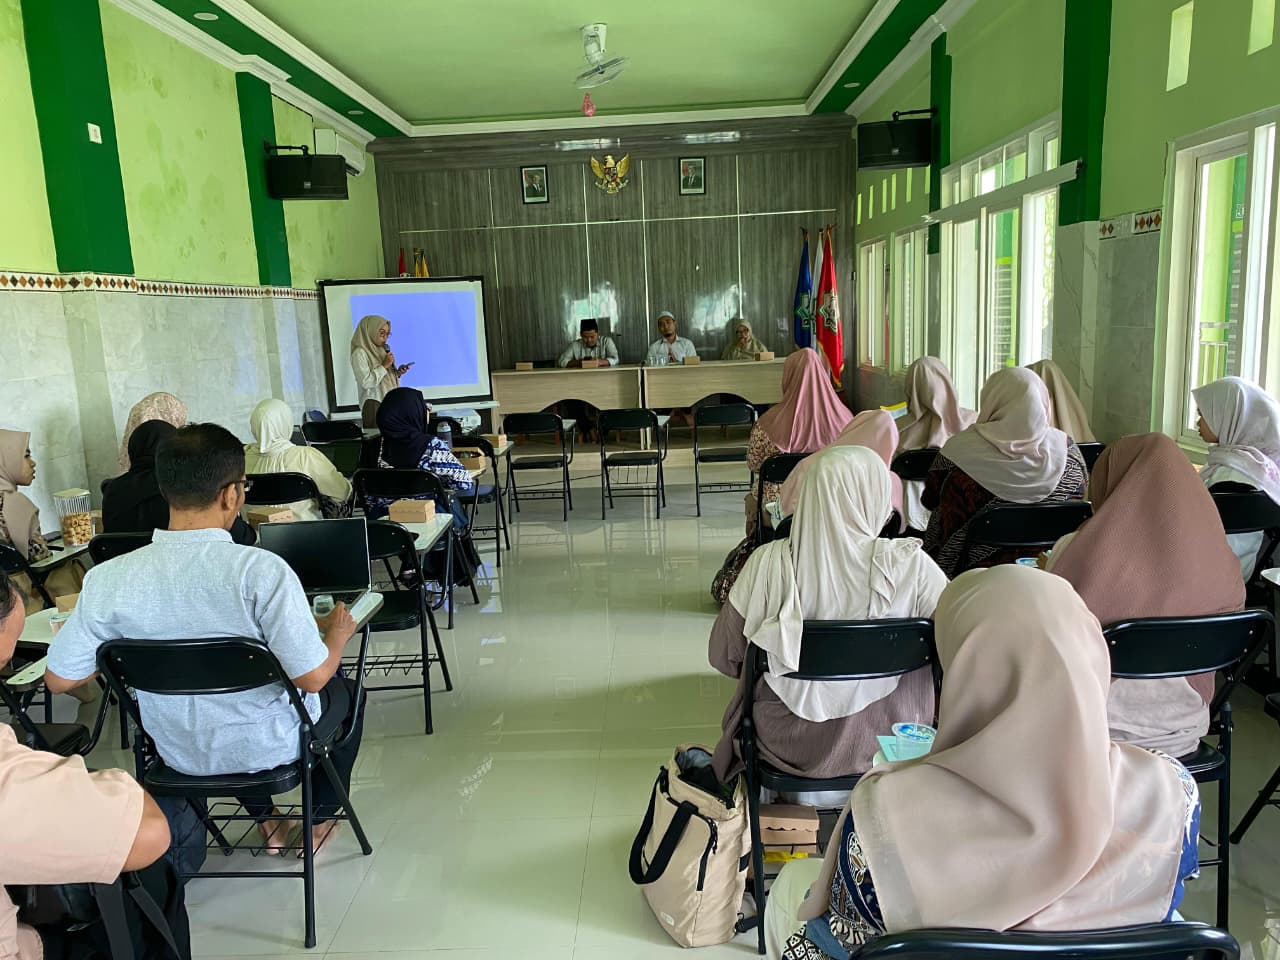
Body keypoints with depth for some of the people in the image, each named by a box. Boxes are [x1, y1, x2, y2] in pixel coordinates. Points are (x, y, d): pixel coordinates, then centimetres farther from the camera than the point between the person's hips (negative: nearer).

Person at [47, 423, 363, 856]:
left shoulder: (107, 579, -18)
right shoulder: (260, 570, -31)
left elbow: (59, 679, -8)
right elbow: (312, 676, -27)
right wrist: (339, 633, -7)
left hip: (179, 753, 4)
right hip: (269, 746, -3)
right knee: (346, 691, 28)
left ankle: (265, 821, 45)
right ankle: (321, 819, 37)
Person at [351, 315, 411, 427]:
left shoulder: (380, 350, 16)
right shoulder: (360, 353, -7)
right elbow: (366, 382, -18)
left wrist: (397, 373, 4)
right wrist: (384, 366, -13)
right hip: (374, 405, -7)